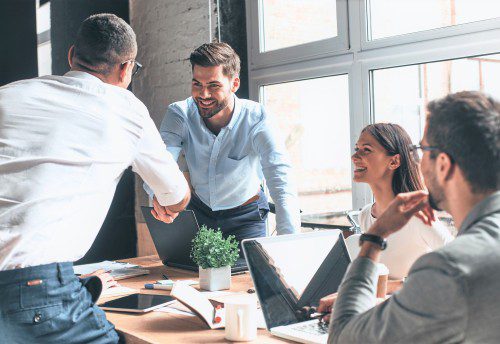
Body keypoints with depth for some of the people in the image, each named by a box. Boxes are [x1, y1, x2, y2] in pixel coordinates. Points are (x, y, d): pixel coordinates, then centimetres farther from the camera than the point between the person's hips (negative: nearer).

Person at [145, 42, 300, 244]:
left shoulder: (255, 118, -24)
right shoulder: (180, 115, -17)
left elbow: (281, 180, -33)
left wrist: (289, 243, -48)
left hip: (246, 215, -2)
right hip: (199, 210, 2)